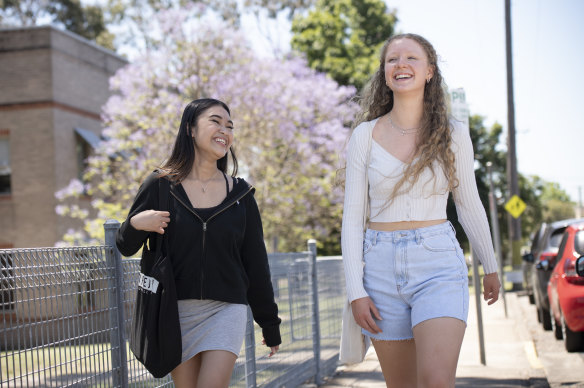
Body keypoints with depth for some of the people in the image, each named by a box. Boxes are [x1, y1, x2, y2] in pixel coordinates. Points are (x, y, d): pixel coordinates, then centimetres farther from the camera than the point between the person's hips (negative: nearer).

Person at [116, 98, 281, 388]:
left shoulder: (240, 193, 5)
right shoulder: (160, 185, -1)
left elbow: (256, 263, 10)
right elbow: (125, 248, 5)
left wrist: (270, 323, 12)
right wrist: (136, 225, -18)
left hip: (226, 309, 0)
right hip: (176, 311, 0)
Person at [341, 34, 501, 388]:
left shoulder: (453, 134, 3)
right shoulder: (365, 135, 2)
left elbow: (469, 205, 14)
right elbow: (352, 218, 2)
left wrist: (490, 267, 22)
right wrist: (356, 291, -4)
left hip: (439, 265, -1)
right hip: (382, 266, 1)